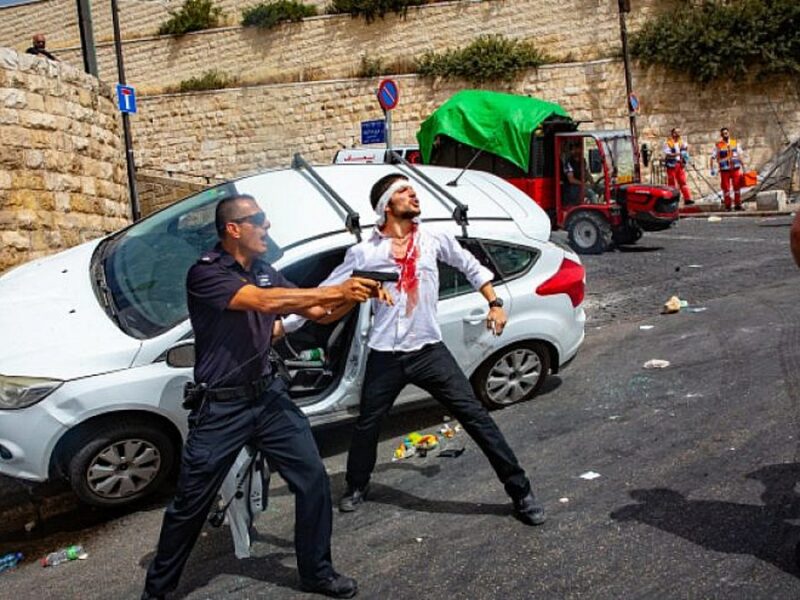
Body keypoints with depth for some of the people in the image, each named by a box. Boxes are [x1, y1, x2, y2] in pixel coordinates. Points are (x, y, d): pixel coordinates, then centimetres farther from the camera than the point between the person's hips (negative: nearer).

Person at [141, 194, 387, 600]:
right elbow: (266, 302, -29)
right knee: (190, 505, 7)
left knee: (313, 480, 3)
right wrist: (335, 290, -27)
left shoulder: (265, 272, 8)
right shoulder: (206, 273, -15)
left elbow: (320, 313, 8)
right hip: (220, 408, -6)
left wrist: (352, 295, -11)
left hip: (268, 396, 6)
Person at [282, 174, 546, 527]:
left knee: (476, 417, -2)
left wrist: (494, 304, 14)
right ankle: (356, 488, 42)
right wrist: (281, 326, 0)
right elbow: (325, 293, 2)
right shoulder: (364, 253, -4)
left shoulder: (434, 240, 1)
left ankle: (520, 492, 8)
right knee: (367, 425, 14)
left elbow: (471, 266, 18)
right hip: (385, 357, 0)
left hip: (429, 350, 0)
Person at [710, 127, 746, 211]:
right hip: (724, 170, -2)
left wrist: (743, 168, 12)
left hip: (735, 169, 2)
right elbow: (712, 158, -1)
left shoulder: (735, 143, 9)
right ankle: (727, 206, 8)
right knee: (726, 188, -2)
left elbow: (740, 157, 14)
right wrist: (712, 169, -12)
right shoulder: (718, 145, 0)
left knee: (737, 187, -1)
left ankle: (737, 205, 9)